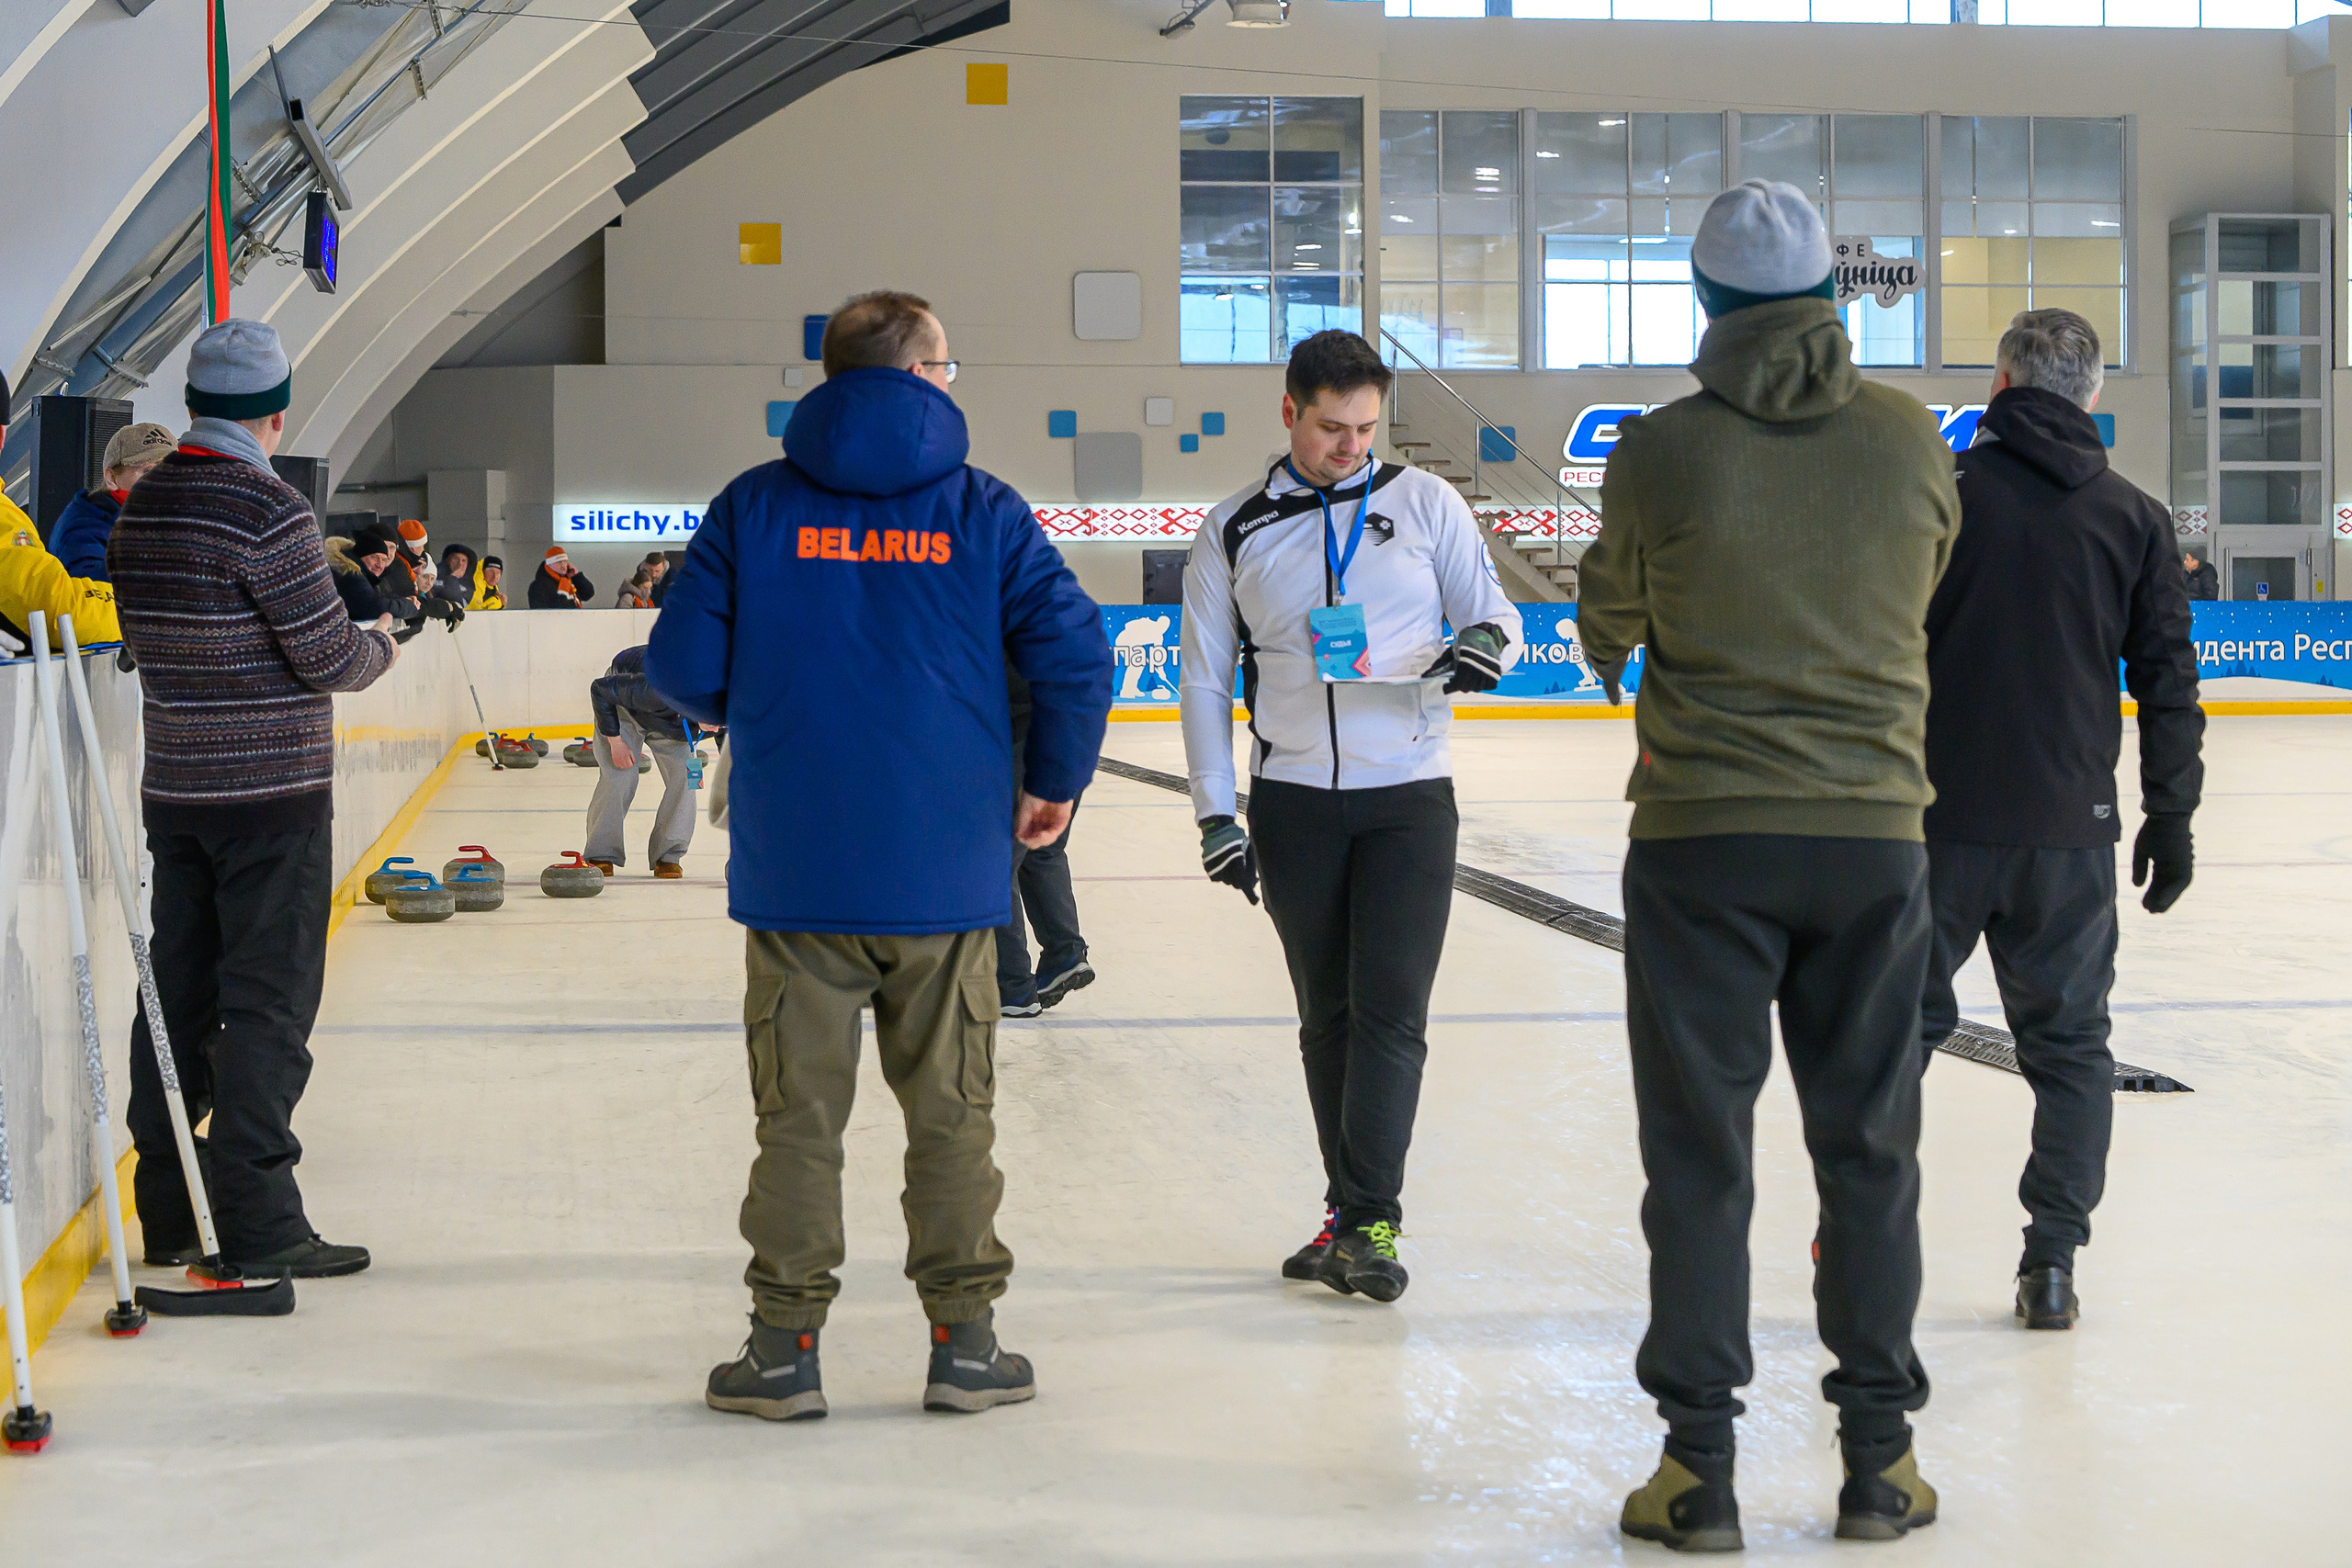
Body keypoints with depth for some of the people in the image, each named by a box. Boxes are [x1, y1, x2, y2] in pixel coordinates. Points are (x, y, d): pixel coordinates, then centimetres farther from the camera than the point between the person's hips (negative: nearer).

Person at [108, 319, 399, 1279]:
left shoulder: (139, 507, 7)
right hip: (274, 795, -7)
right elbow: (332, 660, -15)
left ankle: (168, 1214, 17)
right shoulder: (267, 510, -17)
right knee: (268, 1001, -3)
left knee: (178, 992, 11)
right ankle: (258, 1224, -2)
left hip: (172, 790, 7)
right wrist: (382, 641, 7)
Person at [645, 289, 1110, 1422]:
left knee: (799, 1115, 8)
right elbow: (1075, 655, -6)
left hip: (794, 872, 0)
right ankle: (963, 1343, 16)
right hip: (947, 871, 0)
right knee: (951, 1114, 10)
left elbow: (681, 668, -3)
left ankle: (785, 1346, 12)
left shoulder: (753, 506, 0)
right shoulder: (981, 510, -1)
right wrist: (1052, 780, 11)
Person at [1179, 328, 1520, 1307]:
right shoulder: (1235, 531, 4)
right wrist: (1215, 815, 0)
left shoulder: (1425, 503, 3)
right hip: (1292, 803, 1)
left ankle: (1366, 1224, -8)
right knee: (1326, 1017, 8)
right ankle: (1354, 1213, 17)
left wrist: (1487, 642, -18)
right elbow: (1205, 680, 7)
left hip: (1408, 796, -1)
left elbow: (1491, 611, 8)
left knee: (1390, 1008, -10)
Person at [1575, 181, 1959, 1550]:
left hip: (1702, 836, -2)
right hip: (1874, 833, 2)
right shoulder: (1912, 438, -2)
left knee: (1701, 1149, 5)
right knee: (1870, 1143, 11)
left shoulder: (1660, 453, -8)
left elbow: (1607, 618, 8)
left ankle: (1701, 1464, 7)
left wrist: (1621, 664, 31)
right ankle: (1881, 1456, 17)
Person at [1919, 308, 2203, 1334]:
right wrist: (2171, 814, 13)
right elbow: (2167, 681, 5)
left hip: (1937, 816, -1)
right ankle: (2051, 1266, 8)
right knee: (2070, 1044, 11)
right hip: (2070, 826, 1)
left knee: (1902, 1020, 11)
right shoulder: (2135, 518, 3)